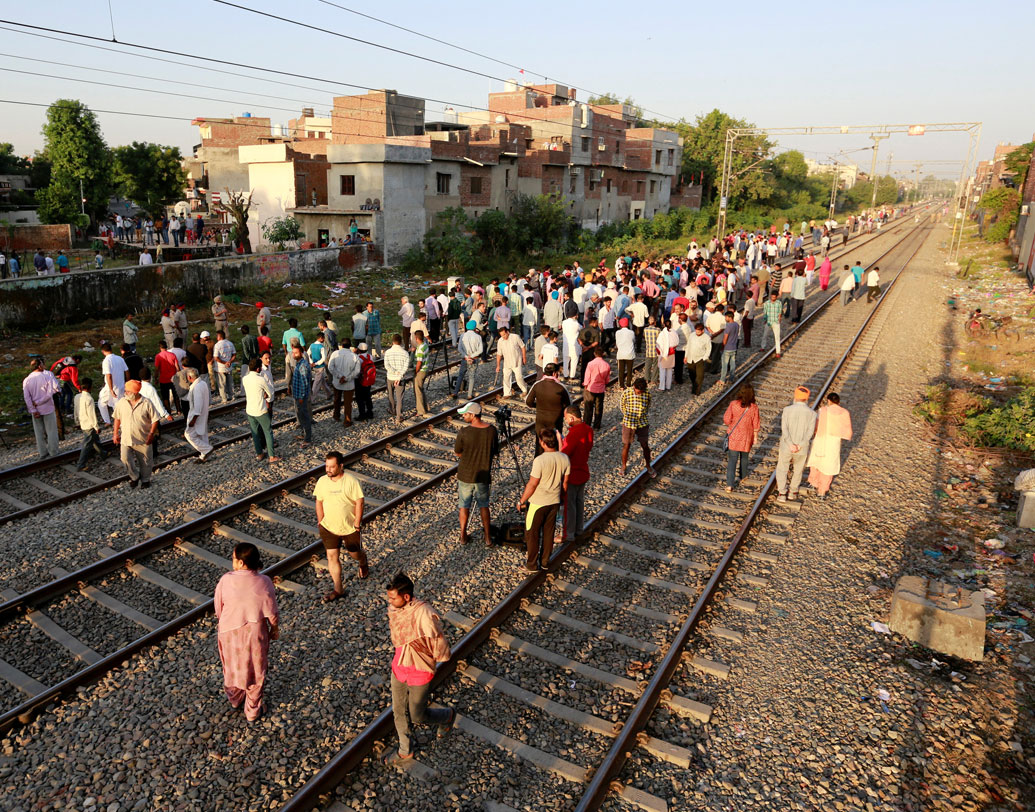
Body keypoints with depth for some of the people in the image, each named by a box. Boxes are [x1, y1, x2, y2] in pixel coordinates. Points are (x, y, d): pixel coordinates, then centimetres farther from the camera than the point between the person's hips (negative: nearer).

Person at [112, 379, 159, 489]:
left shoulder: (146, 403, -11)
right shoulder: (121, 402, -1)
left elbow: (155, 420, -7)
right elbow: (117, 418, 10)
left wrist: (151, 434, -16)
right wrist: (115, 433, 9)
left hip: (143, 440, -2)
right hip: (126, 439, 2)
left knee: (145, 461, 10)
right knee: (125, 458, -15)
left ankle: (145, 480, 33)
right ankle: (134, 477, 10)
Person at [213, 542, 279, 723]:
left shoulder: (226, 581, -21)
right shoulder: (263, 582, -23)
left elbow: (218, 607, -6)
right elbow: (272, 613, -14)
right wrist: (275, 629, 5)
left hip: (229, 631, 2)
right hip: (255, 633, -1)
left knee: (233, 665, 28)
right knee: (255, 670, 20)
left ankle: (235, 699, 52)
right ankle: (252, 711, 36)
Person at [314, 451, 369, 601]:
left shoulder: (351, 481, -18)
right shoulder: (322, 481, -6)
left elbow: (359, 502, -14)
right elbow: (319, 502, 5)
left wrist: (357, 524, -14)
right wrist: (320, 522, 5)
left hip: (350, 528, -2)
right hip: (329, 527, 3)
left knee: (355, 553, 15)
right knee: (332, 557, 1)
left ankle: (363, 564, 51)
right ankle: (338, 589, 12)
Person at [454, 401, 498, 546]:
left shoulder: (464, 432, -21)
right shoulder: (492, 430, -10)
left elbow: (458, 453, -6)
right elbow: (495, 453, 2)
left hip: (465, 476, -3)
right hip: (484, 475, 3)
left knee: (464, 506, 15)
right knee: (484, 506, 18)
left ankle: (463, 536, 26)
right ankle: (487, 537, 23)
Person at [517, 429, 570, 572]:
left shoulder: (539, 461, -25)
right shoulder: (565, 459, -6)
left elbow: (532, 485, -19)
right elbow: (565, 482, 5)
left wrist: (521, 501, -6)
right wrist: (562, 498, 20)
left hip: (538, 503, -6)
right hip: (555, 502, 6)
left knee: (532, 534, 11)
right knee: (548, 532, 19)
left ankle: (532, 565, 20)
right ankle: (545, 561, 32)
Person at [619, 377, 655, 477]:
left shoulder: (647, 394, -12)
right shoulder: (626, 393, -16)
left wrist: (641, 416, 6)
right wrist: (628, 416, 8)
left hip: (642, 424, 1)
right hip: (628, 424, -1)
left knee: (645, 446, 10)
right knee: (626, 446, 10)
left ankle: (648, 466, 31)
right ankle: (624, 466, 31)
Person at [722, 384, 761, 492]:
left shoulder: (733, 404, -15)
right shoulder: (754, 407, -14)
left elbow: (726, 420, -12)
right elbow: (755, 425, -6)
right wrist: (755, 437, 7)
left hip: (734, 436, -1)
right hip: (746, 437, 1)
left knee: (732, 459, 2)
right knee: (744, 457, 23)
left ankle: (729, 484, -6)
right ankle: (742, 477, 44)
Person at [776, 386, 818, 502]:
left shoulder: (787, 410, -9)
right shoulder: (812, 414, -6)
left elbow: (784, 428, -18)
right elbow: (810, 432, -15)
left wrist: (791, 445, -20)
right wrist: (799, 446, -18)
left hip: (786, 447, -1)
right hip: (802, 449, 1)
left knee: (781, 470, 17)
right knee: (798, 470, 23)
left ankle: (782, 493, 12)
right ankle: (793, 492, 33)